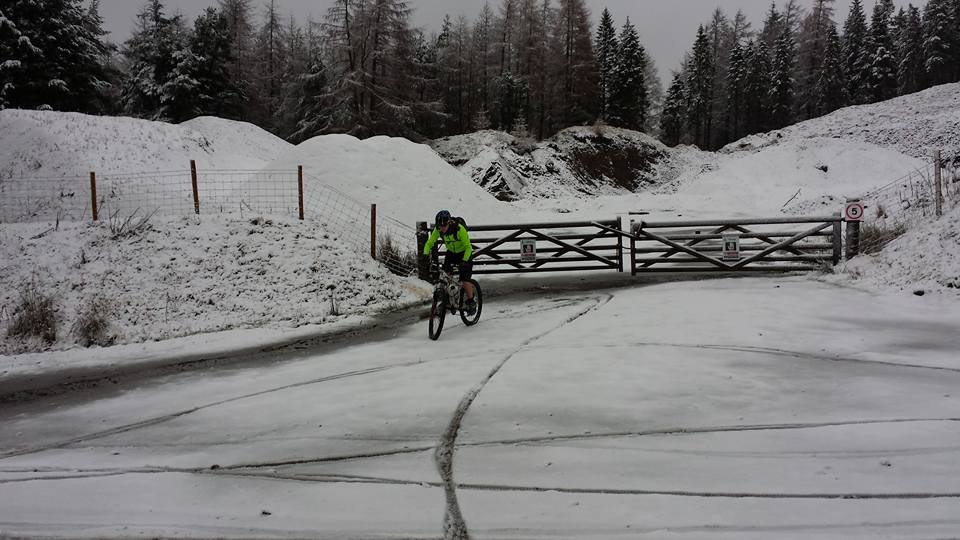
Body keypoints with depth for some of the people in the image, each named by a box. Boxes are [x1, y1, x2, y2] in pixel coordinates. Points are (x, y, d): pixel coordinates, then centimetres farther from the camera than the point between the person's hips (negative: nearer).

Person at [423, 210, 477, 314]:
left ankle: (471, 303, 6)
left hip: (464, 253, -5)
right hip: (451, 252, 5)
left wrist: (464, 261, -40)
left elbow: (468, 247, -28)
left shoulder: (459, 229, -33)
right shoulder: (438, 230, -19)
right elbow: (429, 243, -11)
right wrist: (425, 256, -28)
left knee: (464, 280, -14)